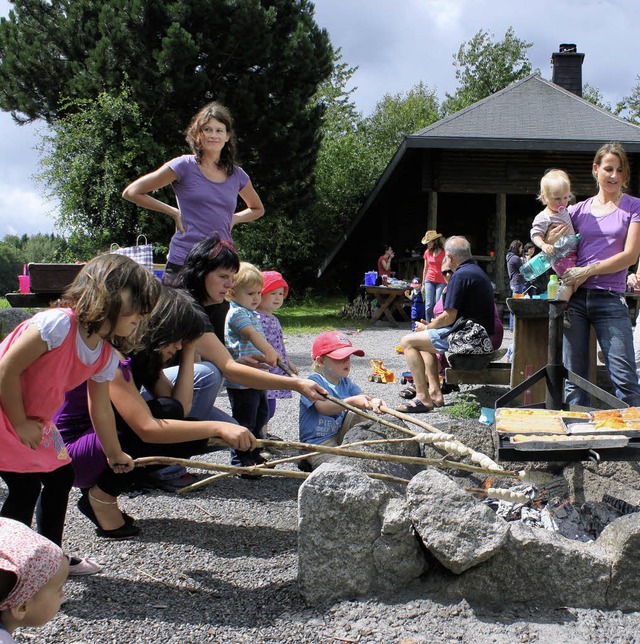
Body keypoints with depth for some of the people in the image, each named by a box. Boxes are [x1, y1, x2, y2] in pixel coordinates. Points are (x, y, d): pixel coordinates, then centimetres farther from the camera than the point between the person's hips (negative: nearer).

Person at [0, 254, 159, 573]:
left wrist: (114, 454, 17)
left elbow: (101, 409, 10)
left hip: (35, 421, 9)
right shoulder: (57, 324, -29)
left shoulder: (106, 356, -3)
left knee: (61, 477, 11)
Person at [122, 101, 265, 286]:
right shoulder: (185, 166, 2)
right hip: (183, 263, -4)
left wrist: (233, 219, 14)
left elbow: (257, 209, 33)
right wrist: (174, 212, 1)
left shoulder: (237, 175, 13)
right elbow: (131, 192, 3)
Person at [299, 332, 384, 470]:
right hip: (317, 442, -7)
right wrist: (352, 401, -45)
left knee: (359, 415, -15)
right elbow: (324, 408, -32)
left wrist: (373, 403, -34)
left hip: (339, 436, 7)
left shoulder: (346, 382, 7)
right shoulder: (314, 382, -16)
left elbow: (362, 398, -9)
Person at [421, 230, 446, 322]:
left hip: (441, 282, -3)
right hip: (429, 281, 3)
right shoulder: (427, 252, 9)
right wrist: (423, 284, 16)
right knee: (429, 305, -3)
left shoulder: (444, 252, -4)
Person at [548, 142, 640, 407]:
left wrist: (588, 270, -12)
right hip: (575, 297, 3)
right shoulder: (579, 209, 13)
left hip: (610, 298, -3)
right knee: (574, 377, 4)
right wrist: (550, 242, -3)